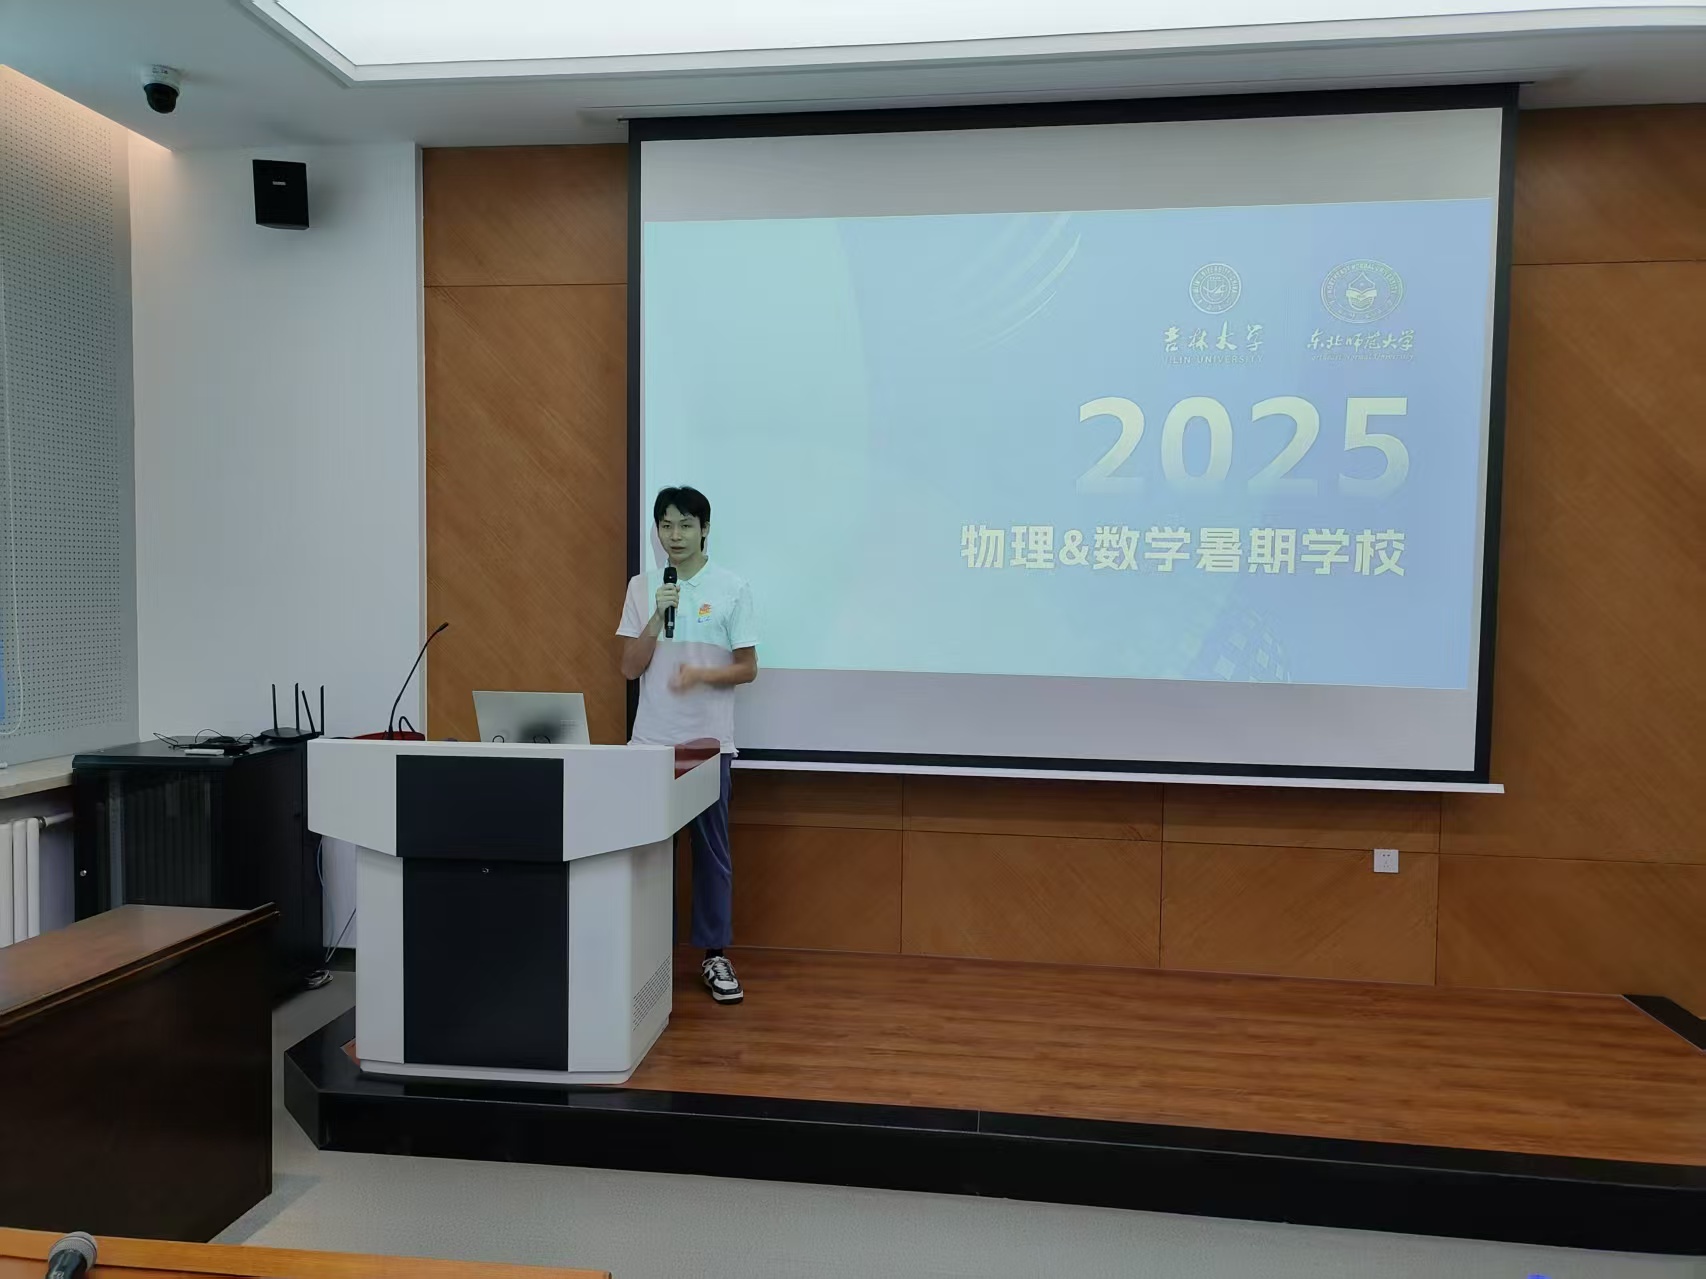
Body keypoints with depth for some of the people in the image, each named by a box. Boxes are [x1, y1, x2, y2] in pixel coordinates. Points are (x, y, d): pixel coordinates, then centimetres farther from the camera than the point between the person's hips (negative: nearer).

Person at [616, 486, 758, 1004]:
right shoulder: (641, 588, 5)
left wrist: (701, 675, -20)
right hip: (651, 740, 2)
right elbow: (630, 668, 1)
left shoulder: (732, 589, -2)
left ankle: (715, 954, 16)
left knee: (711, 851, 5)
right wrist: (657, 616, -14)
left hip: (709, 742, -2)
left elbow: (748, 668, -2)